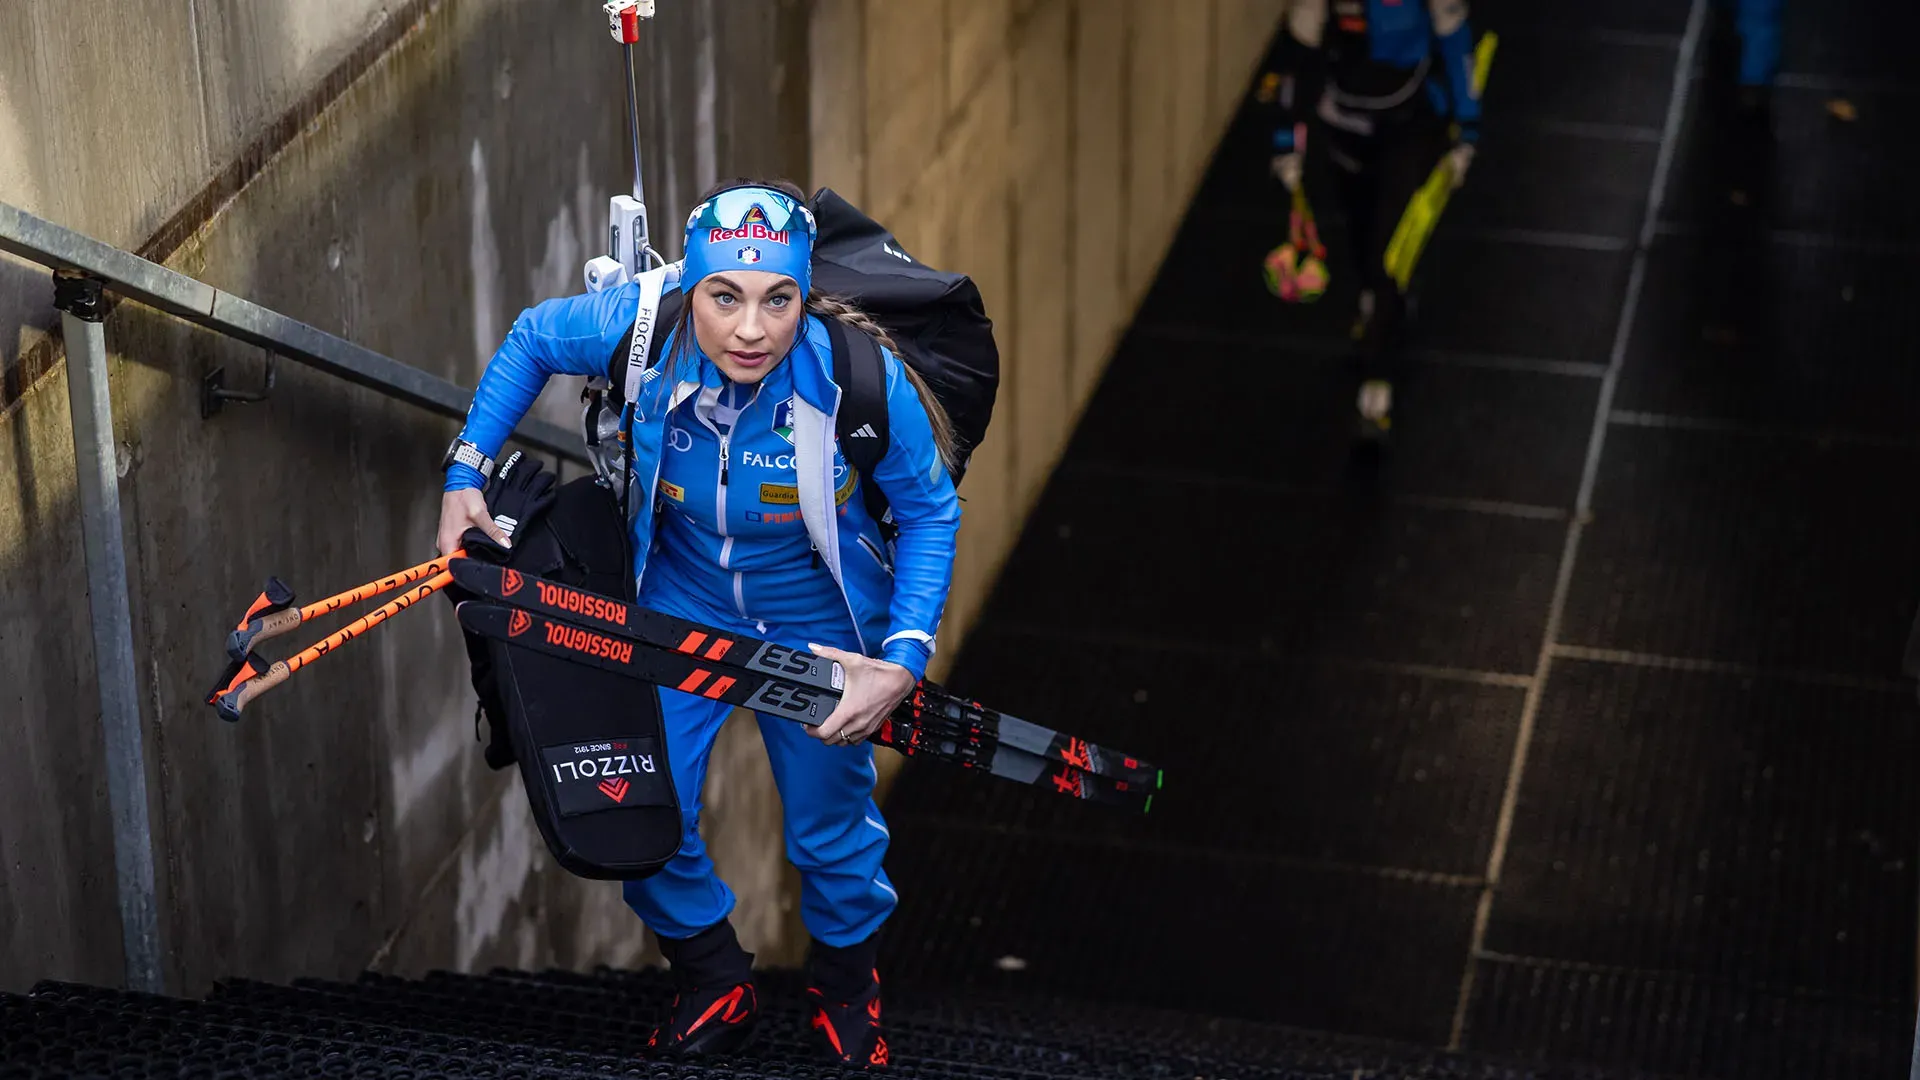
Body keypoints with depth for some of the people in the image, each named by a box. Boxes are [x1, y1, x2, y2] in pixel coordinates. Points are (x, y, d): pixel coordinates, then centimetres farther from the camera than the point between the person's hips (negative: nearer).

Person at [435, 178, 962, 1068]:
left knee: (831, 826, 11)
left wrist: (906, 657, -25)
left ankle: (846, 986, 43)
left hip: (817, 622, -1)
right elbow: (530, 341, -5)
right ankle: (713, 984, 26)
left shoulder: (862, 381, -33)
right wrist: (464, 478, -9)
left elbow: (929, 514, -15)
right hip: (681, 602, 2)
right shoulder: (640, 327, -29)